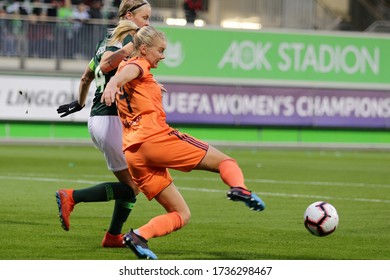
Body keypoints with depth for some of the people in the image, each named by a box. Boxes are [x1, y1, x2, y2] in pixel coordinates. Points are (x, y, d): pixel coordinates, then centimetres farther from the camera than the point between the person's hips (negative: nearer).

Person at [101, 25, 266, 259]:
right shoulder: (137, 64, 4)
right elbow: (126, 73, -21)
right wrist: (112, 84, -43)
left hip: (132, 154, 8)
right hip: (155, 137, -8)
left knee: (181, 215, 6)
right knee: (224, 161, -1)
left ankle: (138, 237, -17)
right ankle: (239, 188, -33)